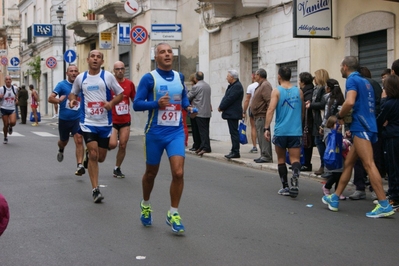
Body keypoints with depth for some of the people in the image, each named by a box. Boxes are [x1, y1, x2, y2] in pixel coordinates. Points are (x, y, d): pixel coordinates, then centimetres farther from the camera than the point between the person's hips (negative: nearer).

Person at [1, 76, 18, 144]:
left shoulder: (14, 88, 3)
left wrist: (16, 100, 2)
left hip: (12, 109, 1)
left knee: (13, 122, -21)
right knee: (6, 124, 0)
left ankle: (10, 127, 18)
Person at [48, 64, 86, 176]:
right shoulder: (62, 85, -6)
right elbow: (50, 98, -14)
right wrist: (58, 100, -34)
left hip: (77, 118, 0)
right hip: (64, 119, 0)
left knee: (79, 140, -18)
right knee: (64, 141, 19)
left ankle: (80, 165, -20)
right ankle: (61, 150, 55)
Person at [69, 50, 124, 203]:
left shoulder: (108, 76, -1)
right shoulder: (80, 78, 4)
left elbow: (120, 94, 4)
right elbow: (73, 93, 19)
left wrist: (111, 103, -16)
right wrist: (72, 100, -5)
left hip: (105, 123, 1)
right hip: (88, 122, -1)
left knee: (100, 157, 9)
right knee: (93, 154, -13)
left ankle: (88, 156, 47)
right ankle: (95, 190, -4)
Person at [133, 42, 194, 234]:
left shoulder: (179, 77, 8)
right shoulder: (149, 78, -6)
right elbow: (137, 104, -10)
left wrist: (187, 107, 3)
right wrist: (157, 103, -24)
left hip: (176, 132, 3)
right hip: (155, 132, -2)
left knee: (178, 172, -12)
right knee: (151, 173, 13)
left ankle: (173, 214, 3)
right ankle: (145, 205, 41)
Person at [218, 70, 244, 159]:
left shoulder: (237, 86, -16)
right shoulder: (232, 85, 17)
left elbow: (230, 99, -20)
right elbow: (226, 97, 17)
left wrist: (221, 107, -11)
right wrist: (221, 106, 1)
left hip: (233, 114, -10)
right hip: (231, 113, 10)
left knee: (234, 132, -8)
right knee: (233, 132, 12)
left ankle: (236, 152, -7)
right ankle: (234, 151, 17)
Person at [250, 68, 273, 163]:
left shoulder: (265, 85, -14)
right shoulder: (261, 85, 20)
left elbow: (270, 101, -23)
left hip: (262, 116, -11)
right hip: (258, 117, 11)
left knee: (263, 136, -10)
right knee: (261, 136, 13)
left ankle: (266, 156, -9)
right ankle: (264, 156, 18)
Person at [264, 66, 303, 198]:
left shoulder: (276, 91, -2)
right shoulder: (299, 91, 8)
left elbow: (271, 110, -14)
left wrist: (266, 128, -15)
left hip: (280, 131, -1)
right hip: (296, 131, 1)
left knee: (281, 159, 14)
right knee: (295, 159, -2)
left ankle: (285, 187, 17)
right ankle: (294, 181, -29)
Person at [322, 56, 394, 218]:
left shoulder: (352, 80, -6)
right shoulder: (365, 82, 22)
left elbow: (350, 102, -23)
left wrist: (339, 115, -5)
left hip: (361, 127, -10)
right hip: (366, 126, 10)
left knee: (368, 164, -14)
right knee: (348, 163, 15)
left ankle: (384, 205, -18)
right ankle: (335, 199, 22)